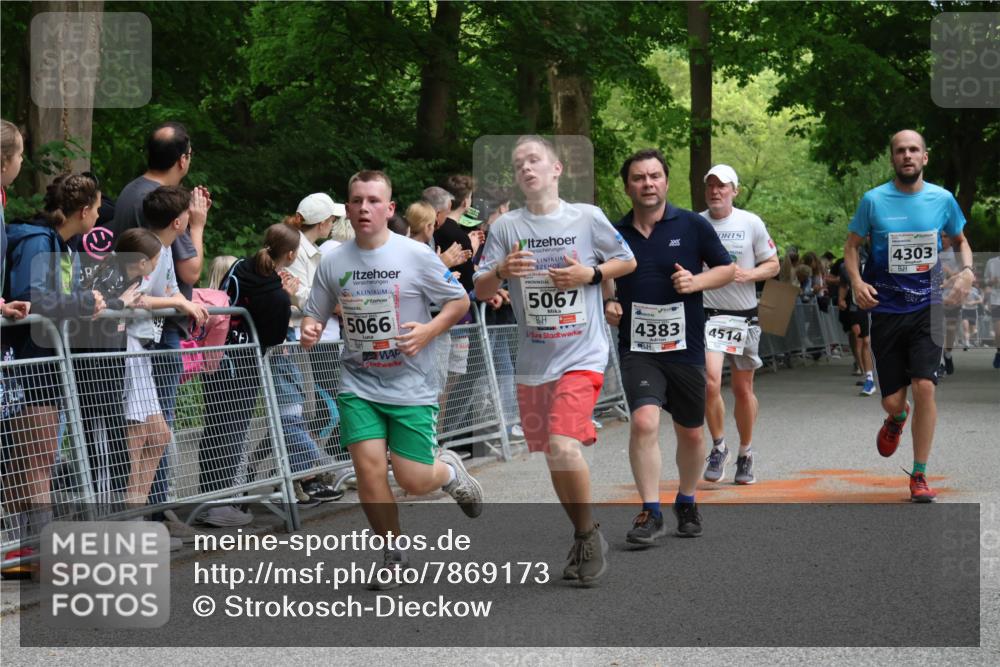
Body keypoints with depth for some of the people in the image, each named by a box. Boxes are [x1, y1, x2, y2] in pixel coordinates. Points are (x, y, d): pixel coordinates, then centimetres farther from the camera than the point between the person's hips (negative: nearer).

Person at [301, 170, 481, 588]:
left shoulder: (416, 255, -7)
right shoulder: (333, 262, 1)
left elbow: (460, 301, 1)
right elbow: (316, 314, 12)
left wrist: (428, 331, -16)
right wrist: (309, 330, -11)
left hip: (412, 386, -2)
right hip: (358, 384, 2)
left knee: (413, 481, -5)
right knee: (368, 467, -12)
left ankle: (448, 470, 34)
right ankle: (393, 553, 10)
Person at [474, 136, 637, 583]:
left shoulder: (587, 218, -2)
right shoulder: (506, 227, 3)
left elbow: (628, 261, 9)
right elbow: (482, 292, 3)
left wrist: (590, 274, -8)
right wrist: (501, 271, -18)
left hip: (582, 354, -4)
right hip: (533, 360, 4)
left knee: (564, 446, -20)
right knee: (552, 456, 11)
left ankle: (589, 532, 1)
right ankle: (582, 538, 29)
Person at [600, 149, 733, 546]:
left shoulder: (692, 225, -2)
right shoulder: (614, 234, 2)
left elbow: (727, 270, 5)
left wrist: (696, 281, -13)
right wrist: (608, 301, -2)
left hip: (686, 346, 1)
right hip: (638, 347, 0)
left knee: (690, 433, 12)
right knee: (644, 421, -21)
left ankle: (687, 503, 36)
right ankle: (650, 513, -13)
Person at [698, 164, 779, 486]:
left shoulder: (751, 223, 0)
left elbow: (773, 265, 6)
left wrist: (749, 274, -13)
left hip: (744, 316, 1)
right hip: (707, 313, -1)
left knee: (743, 389, 9)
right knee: (710, 381, -17)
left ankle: (745, 454, 25)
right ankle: (719, 448, 2)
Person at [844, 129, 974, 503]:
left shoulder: (942, 199, 2)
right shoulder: (873, 201, -2)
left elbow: (960, 241, 17)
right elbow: (853, 245, 7)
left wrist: (966, 271, -3)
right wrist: (857, 281, -11)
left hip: (927, 307, 0)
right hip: (886, 310, 0)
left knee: (924, 385, -14)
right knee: (892, 400, 1)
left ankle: (919, 476, -1)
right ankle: (896, 418, 43)